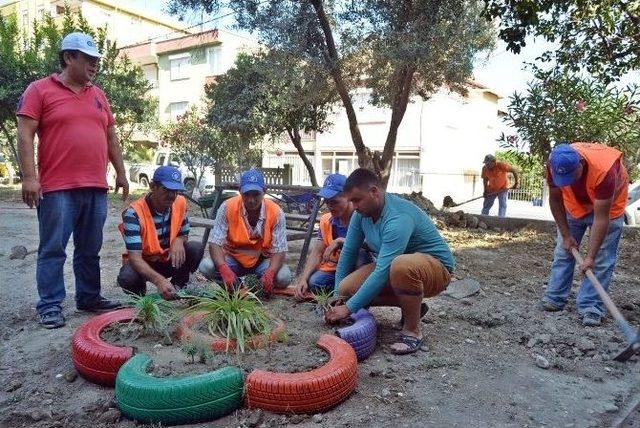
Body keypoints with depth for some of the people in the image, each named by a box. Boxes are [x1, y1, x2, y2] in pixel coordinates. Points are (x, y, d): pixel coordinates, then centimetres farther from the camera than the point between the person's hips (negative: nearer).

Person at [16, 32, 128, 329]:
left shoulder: (98, 95, 18)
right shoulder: (40, 90, 1)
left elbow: (111, 137, 21)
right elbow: (25, 135, -6)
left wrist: (121, 173, 18)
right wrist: (29, 177, -14)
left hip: (96, 188, 5)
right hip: (57, 189, -5)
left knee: (90, 250, 11)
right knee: (53, 250, 0)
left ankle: (89, 298, 22)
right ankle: (50, 305, 9)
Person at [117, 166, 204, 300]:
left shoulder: (180, 203, -12)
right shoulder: (134, 213, -27)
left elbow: (184, 235, 4)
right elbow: (135, 257, -34)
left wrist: (178, 241, -23)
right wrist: (158, 280, -51)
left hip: (169, 260, 4)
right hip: (143, 263, -3)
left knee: (196, 248, -23)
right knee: (127, 278, -36)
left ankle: (176, 289, -2)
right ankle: (139, 291, 2)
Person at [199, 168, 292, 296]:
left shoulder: (276, 213, -18)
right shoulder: (227, 207, -19)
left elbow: (279, 250, -17)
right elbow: (215, 243, -21)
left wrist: (270, 273, -38)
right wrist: (224, 269, -40)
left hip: (262, 261, 0)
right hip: (233, 259, 1)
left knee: (283, 277, -29)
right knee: (206, 267, -28)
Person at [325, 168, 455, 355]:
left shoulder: (398, 219, -31)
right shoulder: (362, 214, -6)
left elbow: (382, 273, -35)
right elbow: (348, 253, 1)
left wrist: (348, 308, -30)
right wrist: (339, 298, 0)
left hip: (436, 268, -8)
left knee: (401, 265, -43)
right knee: (347, 288, -11)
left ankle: (412, 331, -18)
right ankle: (412, 306, 8)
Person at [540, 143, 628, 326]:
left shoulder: (604, 171, -41)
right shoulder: (555, 165, -29)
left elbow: (601, 218, -36)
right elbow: (555, 200, -14)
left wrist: (590, 257, -34)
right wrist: (566, 235, -12)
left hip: (608, 204, -4)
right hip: (575, 202, 4)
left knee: (602, 258, -9)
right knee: (563, 250, 3)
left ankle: (591, 307, -5)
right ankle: (554, 298, 11)